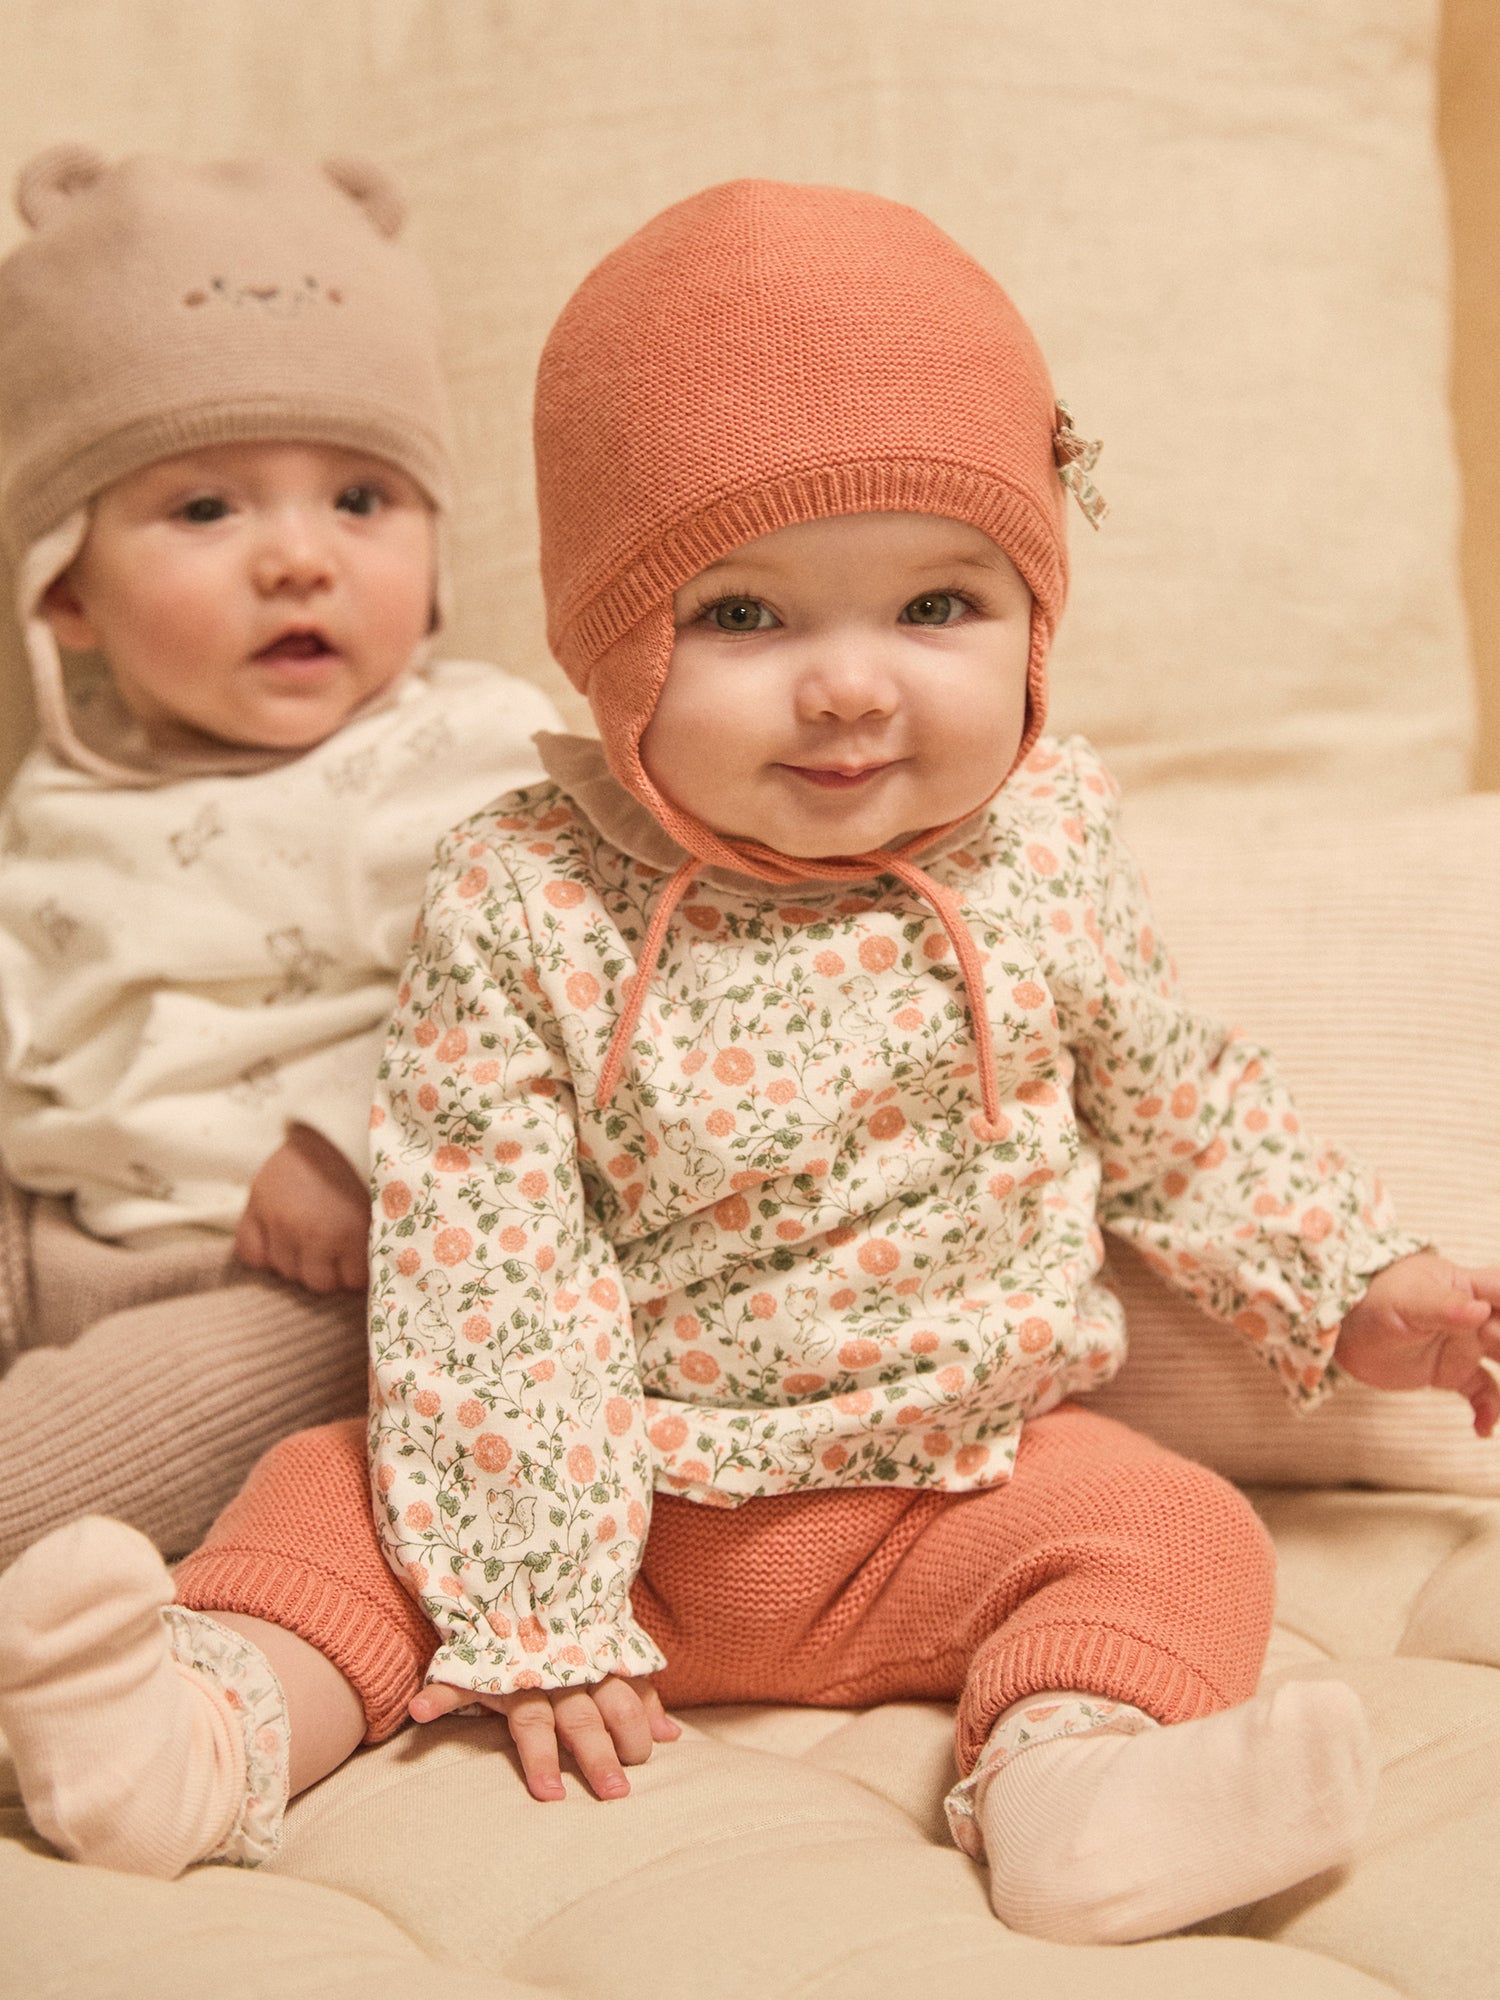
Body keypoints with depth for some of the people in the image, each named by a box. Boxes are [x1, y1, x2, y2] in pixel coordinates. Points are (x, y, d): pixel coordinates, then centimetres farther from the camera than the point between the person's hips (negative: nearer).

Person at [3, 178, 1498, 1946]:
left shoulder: (1049, 857, -7)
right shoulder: (520, 911, -17)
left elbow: (1172, 1103, 12)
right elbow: (481, 1270, -19)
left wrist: (1350, 1287, 9)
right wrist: (533, 1601, -21)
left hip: (967, 1475, 1)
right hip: (627, 1487, -1)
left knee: (1172, 1531, -20)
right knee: (351, 1490, -13)